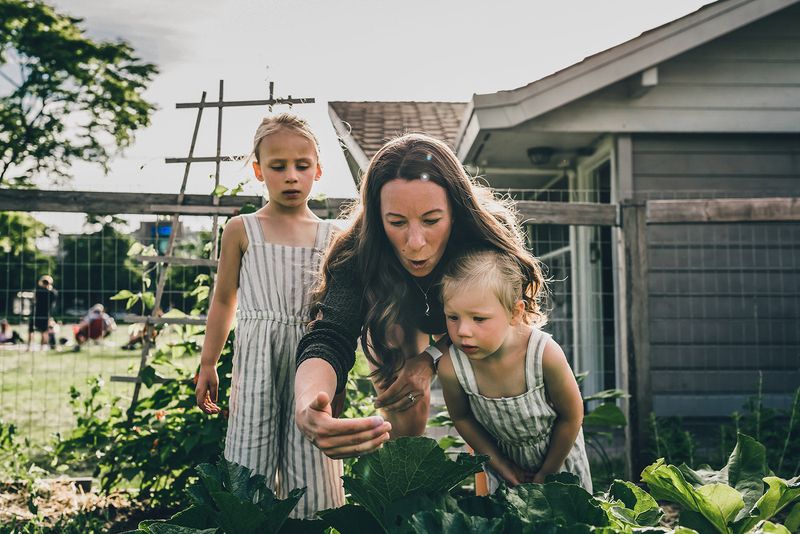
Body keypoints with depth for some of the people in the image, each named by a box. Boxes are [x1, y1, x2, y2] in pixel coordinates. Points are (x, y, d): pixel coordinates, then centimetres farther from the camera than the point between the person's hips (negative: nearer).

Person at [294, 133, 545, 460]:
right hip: (400, 316, 0)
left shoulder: (490, 234, -39)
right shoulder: (358, 254, -40)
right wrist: (307, 407, -74)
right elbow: (329, 339, -52)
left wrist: (431, 360, -40)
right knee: (406, 401, -13)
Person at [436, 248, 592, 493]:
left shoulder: (545, 354, -36)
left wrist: (546, 473, -8)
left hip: (558, 453, -1)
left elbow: (571, 416, -18)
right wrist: (501, 465, -3)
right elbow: (461, 417, -8)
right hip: (503, 454, 1)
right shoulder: (451, 366, -30)